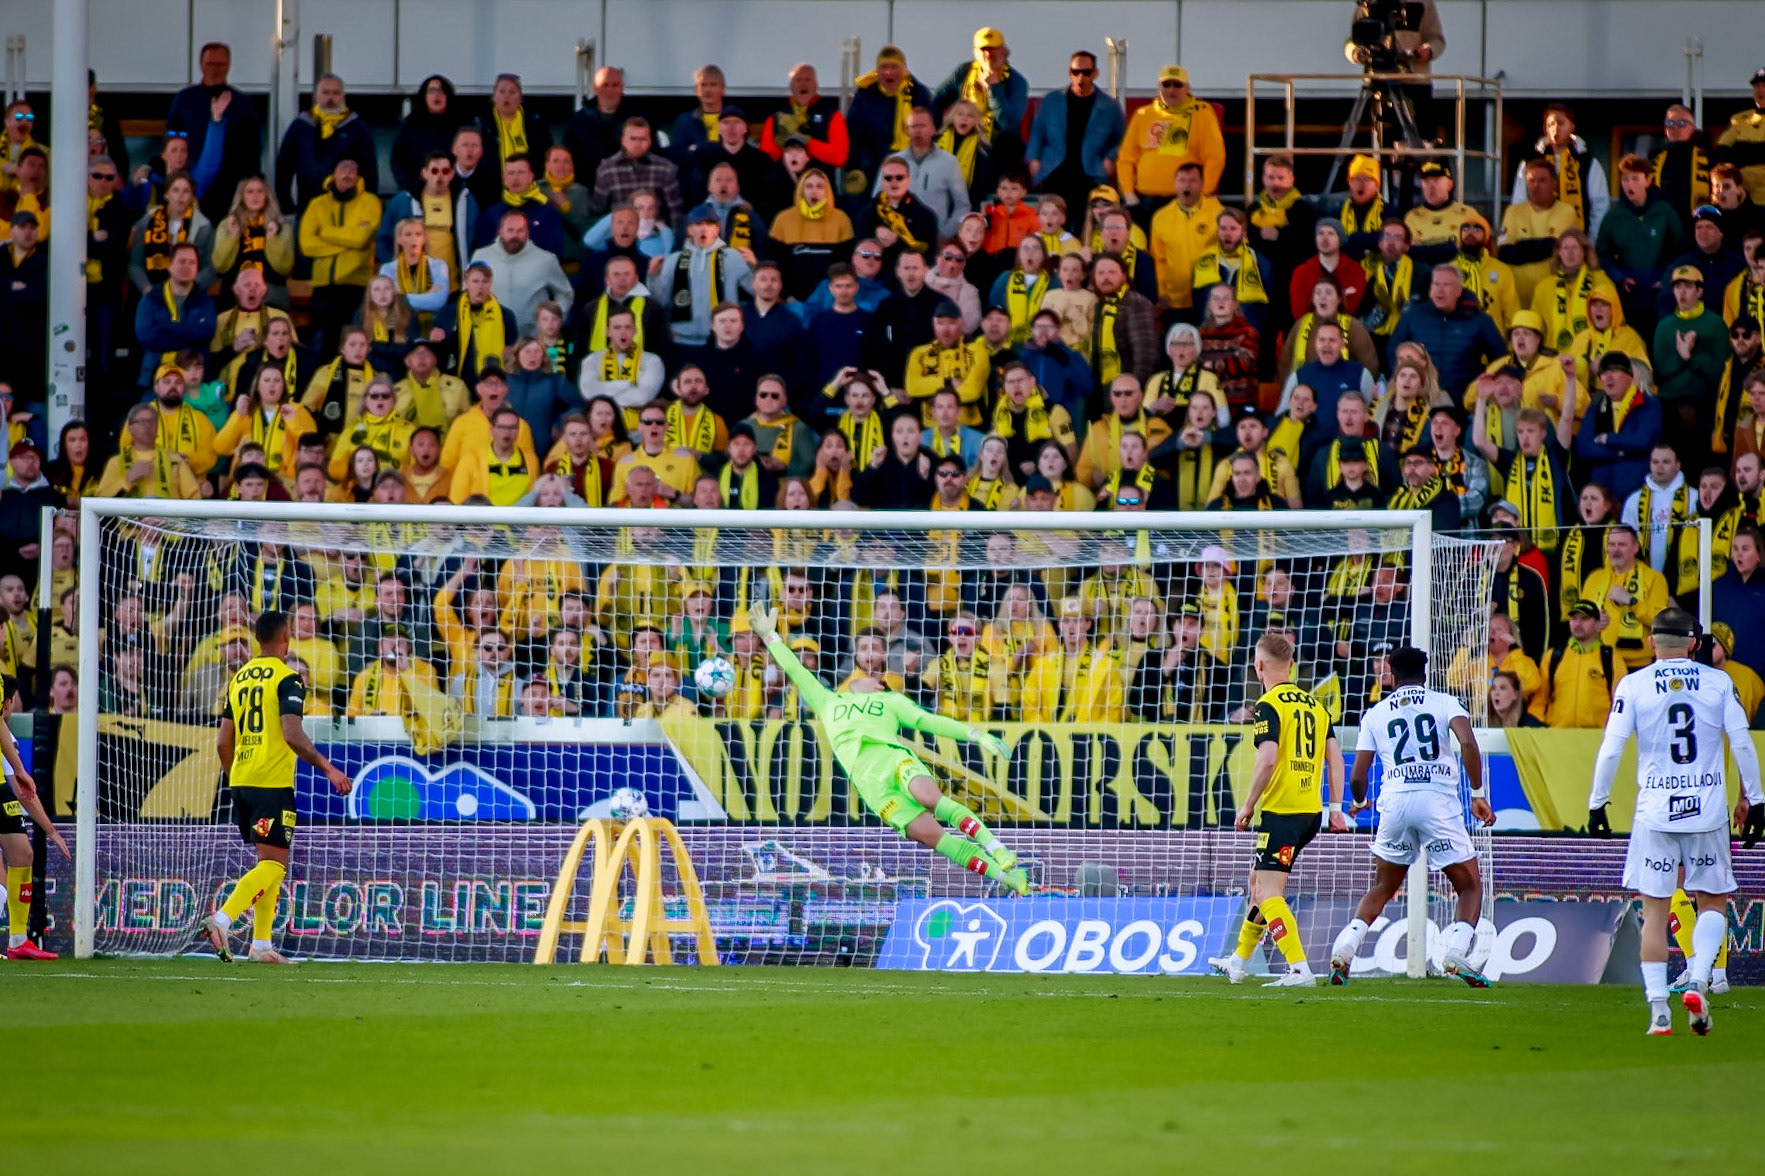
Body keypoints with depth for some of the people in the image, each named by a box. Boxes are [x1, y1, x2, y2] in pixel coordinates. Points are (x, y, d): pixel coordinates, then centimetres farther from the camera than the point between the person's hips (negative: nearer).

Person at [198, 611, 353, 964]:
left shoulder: (239, 678, 13)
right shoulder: (287, 679, -8)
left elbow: (224, 743, 15)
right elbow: (292, 735, -19)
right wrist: (328, 769, -14)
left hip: (240, 780, 7)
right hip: (273, 782, -7)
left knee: (269, 862, 15)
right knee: (273, 864, -8)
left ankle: (261, 944, 10)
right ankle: (223, 919, -25)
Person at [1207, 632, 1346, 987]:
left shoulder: (1269, 705, -9)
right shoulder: (1315, 704, 14)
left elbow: (1268, 759, -19)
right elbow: (1334, 756, 11)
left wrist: (1248, 806, -9)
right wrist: (1336, 806, 14)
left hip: (1281, 810, -8)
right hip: (1311, 811, 8)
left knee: (1268, 893, -9)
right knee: (1259, 881, 22)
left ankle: (1300, 969, -21)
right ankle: (1238, 963, 34)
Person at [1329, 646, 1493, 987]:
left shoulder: (1375, 715, 14)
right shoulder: (1445, 703, 8)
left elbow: (1357, 778, 12)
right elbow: (1468, 744, -11)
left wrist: (1360, 802, 34)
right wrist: (1478, 794, -6)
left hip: (1395, 803, 3)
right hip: (1439, 801, -3)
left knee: (1381, 889, 21)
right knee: (1470, 886, 8)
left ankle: (1344, 948, 5)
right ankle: (1456, 953, -15)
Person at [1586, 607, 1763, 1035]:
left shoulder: (1633, 686, -2)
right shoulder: (1719, 683, 1)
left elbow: (1611, 749, -5)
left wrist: (1597, 803, 4)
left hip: (1655, 813, 0)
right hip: (1708, 811, 0)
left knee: (1654, 912, 5)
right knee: (1713, 903, 15)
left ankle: (1658, 1011, 0)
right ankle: (1698, 983, -7)